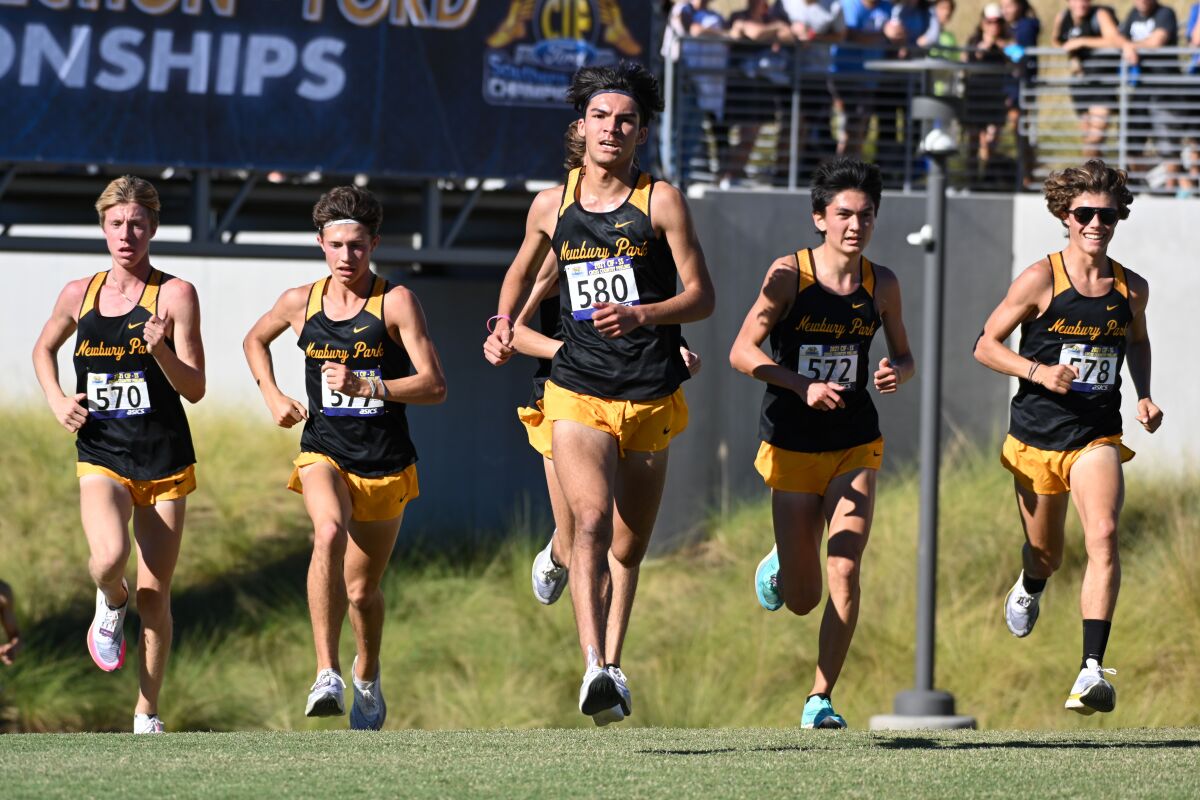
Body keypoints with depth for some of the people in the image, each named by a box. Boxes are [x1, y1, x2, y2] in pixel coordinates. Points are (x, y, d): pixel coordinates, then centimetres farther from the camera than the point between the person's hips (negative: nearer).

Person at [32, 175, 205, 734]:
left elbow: (195, 389, -6)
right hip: (101, 458, 1)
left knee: (155, 596, 2)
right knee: (111, 556, -28)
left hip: (165, 461, -1)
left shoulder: (176, 295, -5)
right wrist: (56, 399, 7)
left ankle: (147, 715, 16)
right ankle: (110, 605, 8)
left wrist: (162, 352, -24)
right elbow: (43, 349, 24)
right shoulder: (79, 295, 4)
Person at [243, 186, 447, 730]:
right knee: (328, 532, -32)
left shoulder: (396, 303, -9)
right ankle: (326, 674, -36)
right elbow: (255, 340, 23)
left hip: (385, 463, 0)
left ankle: (367, 675, 45)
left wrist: (366, 387, -25)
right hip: (323, 454, 0)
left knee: (362, 588, 12)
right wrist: (272, 396, 8)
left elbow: (434, 387, -13)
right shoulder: (301, 303, 1)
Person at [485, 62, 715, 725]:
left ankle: (613, 667, 30)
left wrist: (641, 314, -18)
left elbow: (702, 297, -2)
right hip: (578, 392, 0)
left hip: (651, 397, 0)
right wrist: (504, 323, 8)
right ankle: (594, 668, -33)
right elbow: (523, 270, 27)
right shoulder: (551, 206, 7)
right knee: (592, 520, -23)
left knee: (629, 545, 11)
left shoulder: (660, 202, 0)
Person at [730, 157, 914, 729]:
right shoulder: (789, 273, -10)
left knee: (844, 574, -14)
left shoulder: (882, 284, 0)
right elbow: (742, 351, -12)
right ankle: (780, 566, 43)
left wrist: (897, 373, -11)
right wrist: (802, 386, -24)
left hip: (856, 445, 2)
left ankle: (821, 698, -2)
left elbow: (903, 356, 13)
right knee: (802, 600, 5)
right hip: (793, 445, -2)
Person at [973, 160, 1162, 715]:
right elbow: (986, 345, -4)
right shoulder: (1039, 281, -9)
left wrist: (1144, 398, 7)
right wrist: (1038, 372, -20)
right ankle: (1030, 586, 56)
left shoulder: (1132, 288, 2)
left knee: (1103, 535, -23)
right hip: (1036, 436, -1)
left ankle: (1092, 669, -28)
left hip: (1097, 437, 1)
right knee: (1046, 552, 15)